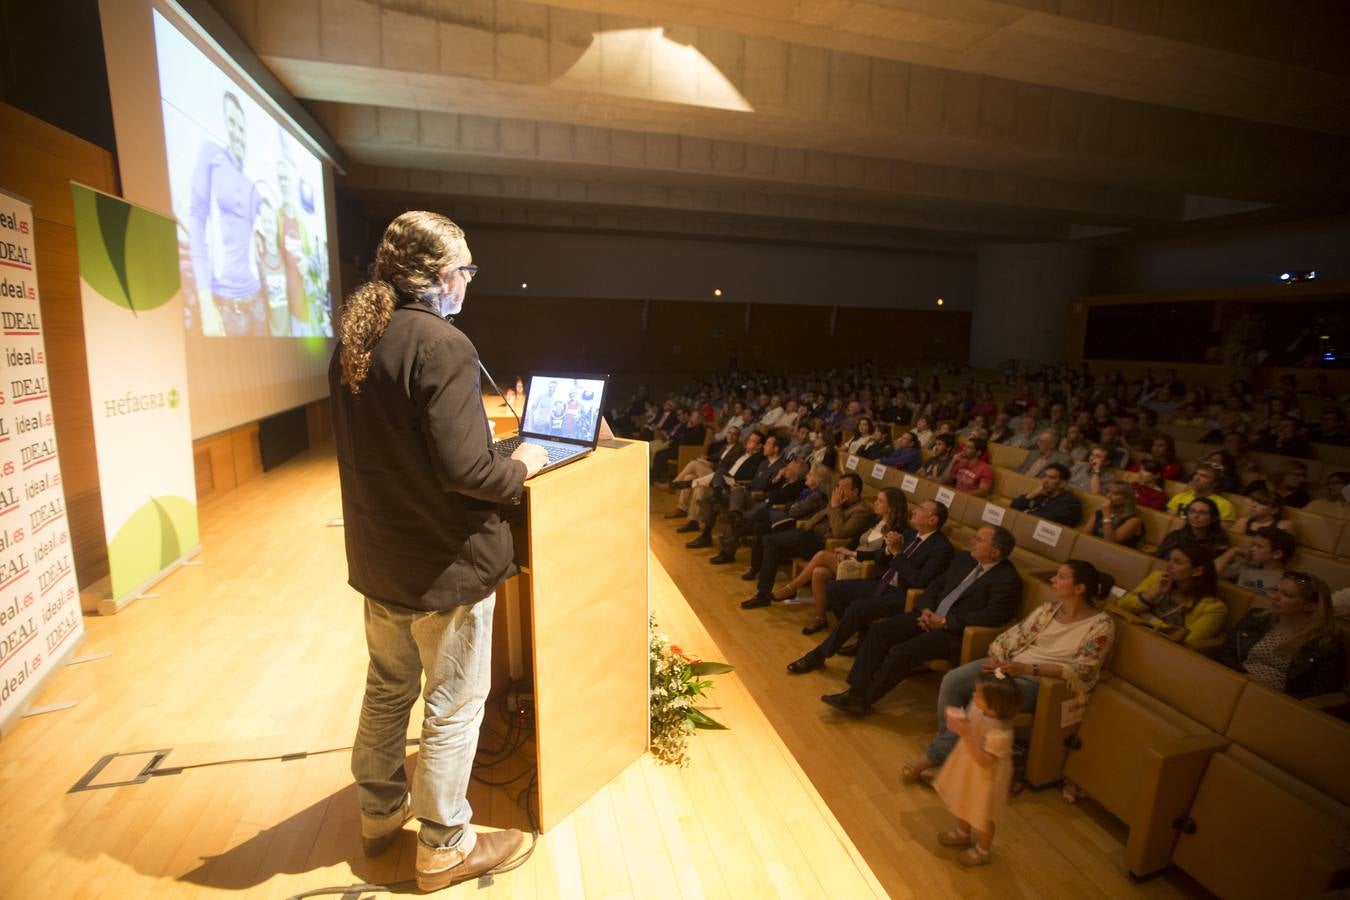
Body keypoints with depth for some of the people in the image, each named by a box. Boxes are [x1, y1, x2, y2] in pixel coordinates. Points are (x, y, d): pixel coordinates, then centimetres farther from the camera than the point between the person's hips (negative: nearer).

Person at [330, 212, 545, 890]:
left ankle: (381, 812, 45)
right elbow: (462, 467, -27)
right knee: (454, 707, 10)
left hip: (377, 558, 8)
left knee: (386, 689, 24)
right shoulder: (441, 344, -22)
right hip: (444, 565, -8)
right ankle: (444, 847, 29)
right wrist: (519, 467, -8)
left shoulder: (353, 342, 5)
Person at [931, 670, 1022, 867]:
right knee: (964, 803, 30)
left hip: (985, 778, -7)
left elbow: (983, 761, -35)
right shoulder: (978, 707, -18)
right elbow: (970, 723, 1)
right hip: (967, 769, 7)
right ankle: (963, 833, 56)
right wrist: (957, 717, -20)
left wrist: (965, 734, -42)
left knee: (983, 814, 19)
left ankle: (982, 851, 45)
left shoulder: (1000, 732, -39)